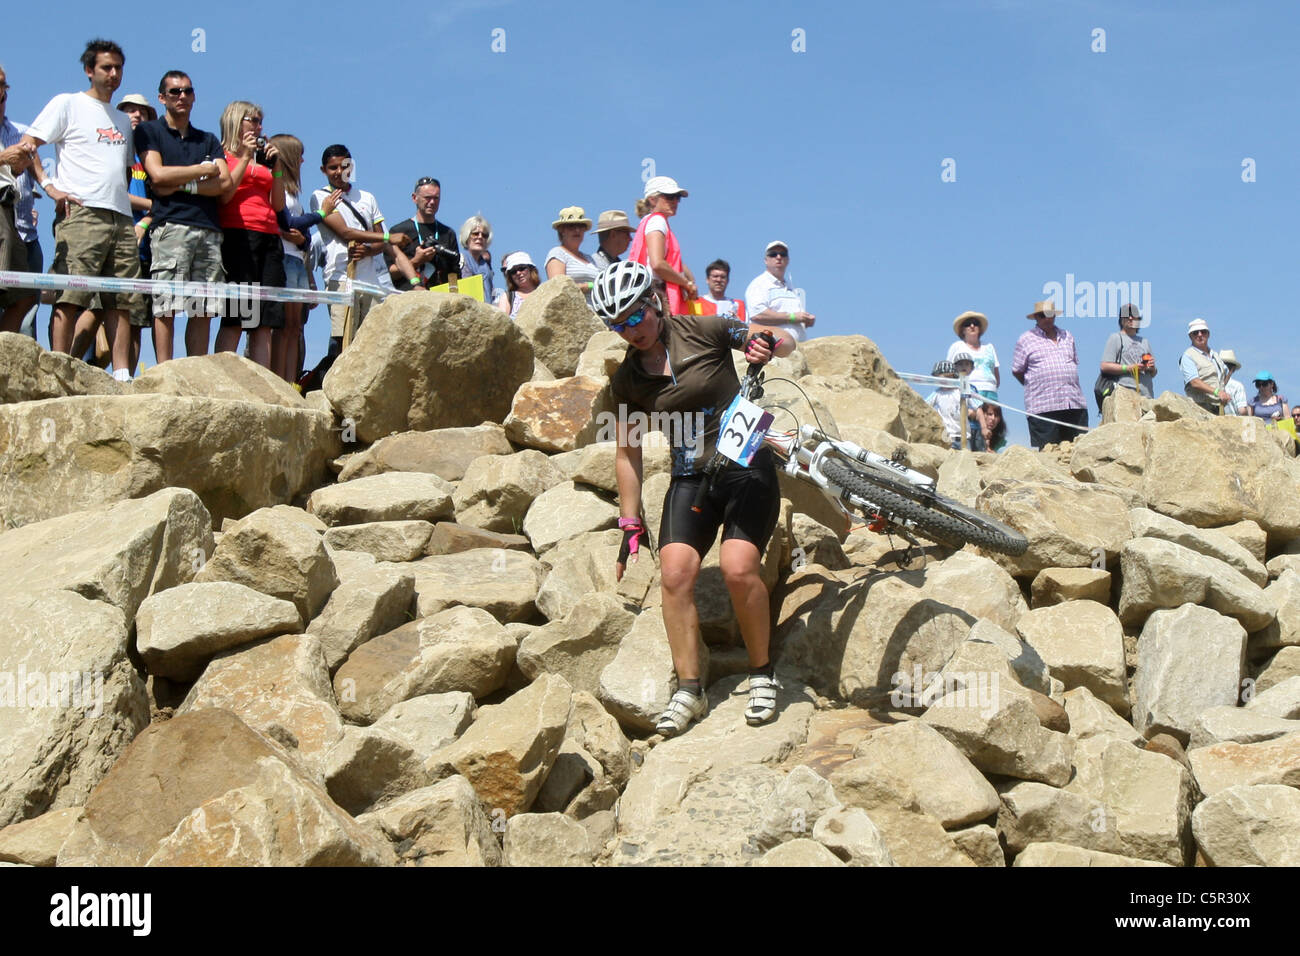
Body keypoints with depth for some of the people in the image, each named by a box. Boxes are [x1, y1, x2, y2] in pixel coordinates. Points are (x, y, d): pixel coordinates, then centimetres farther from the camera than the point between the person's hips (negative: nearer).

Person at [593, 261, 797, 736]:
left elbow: (786, 340, 3)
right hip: (690, 479, 3)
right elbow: (628, 452, 10)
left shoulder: (703, 331, -5)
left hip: (747, 468, -3)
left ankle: (762, 675, -1)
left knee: (738, 568, -22)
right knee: (675, 572, -17)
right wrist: (630, 525, 8)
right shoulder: (626, 379, 3)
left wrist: (766, 344, -22)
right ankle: (689, 690, -6)